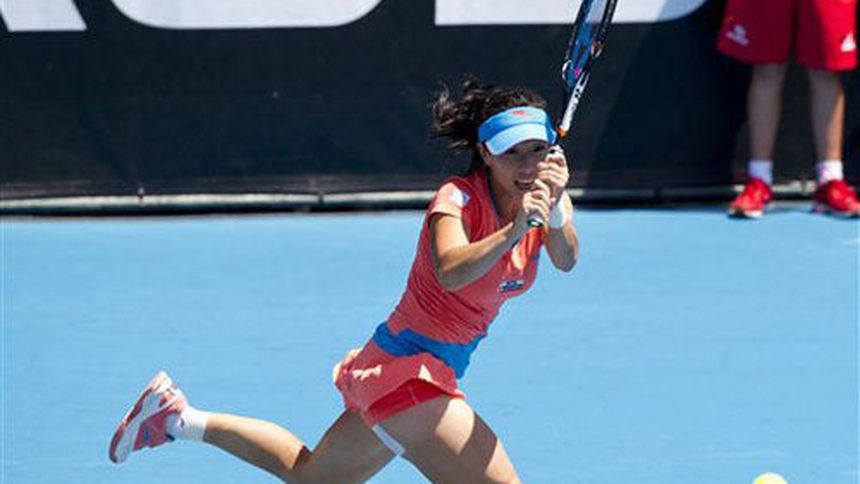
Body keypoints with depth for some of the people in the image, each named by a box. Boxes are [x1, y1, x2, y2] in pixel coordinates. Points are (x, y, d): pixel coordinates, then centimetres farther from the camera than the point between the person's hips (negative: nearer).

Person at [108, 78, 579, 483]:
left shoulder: (542, 194, 0)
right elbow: (451, 272, -40)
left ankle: (180, 418, 32)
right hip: (406, 369, -9)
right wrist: (514, 231, -56)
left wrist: (557, 209, -39)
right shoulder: (458, 198, -20)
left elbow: (566, 261, -19)